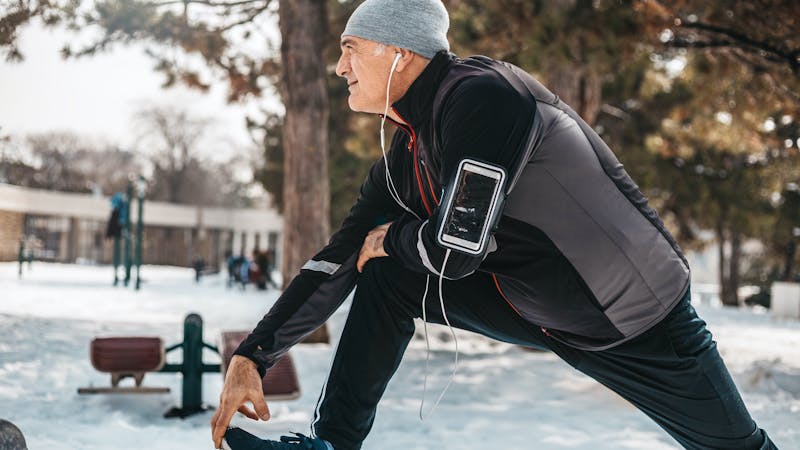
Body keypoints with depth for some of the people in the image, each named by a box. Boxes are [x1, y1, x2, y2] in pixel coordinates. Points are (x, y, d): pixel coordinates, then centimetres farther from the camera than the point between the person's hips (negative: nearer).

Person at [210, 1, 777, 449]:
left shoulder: (481, 95, -27)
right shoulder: (405, 154, 0)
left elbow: (456, 249, -31)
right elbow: (340, 261, 3)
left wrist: (391, 238, -9)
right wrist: (252, 357, 0)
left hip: (640, 320, -7)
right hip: (532, 307, 7)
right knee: (387, 275, -3)